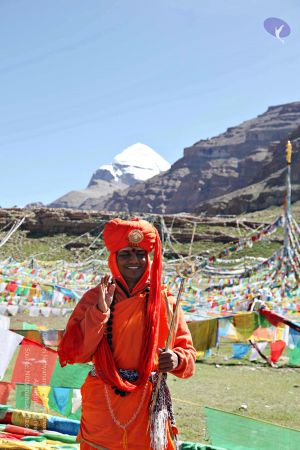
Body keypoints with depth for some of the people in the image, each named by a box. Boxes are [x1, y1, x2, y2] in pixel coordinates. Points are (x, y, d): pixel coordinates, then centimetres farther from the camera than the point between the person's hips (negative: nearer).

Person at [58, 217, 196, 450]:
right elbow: (75, 353, -8)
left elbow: (188, 351, 4)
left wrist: (177, 359, -18)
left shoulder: (165, 300, 1)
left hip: (149, 405, 1)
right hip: (102, 406, 0)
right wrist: (100, 310, -18)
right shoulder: (95, 298, 0)